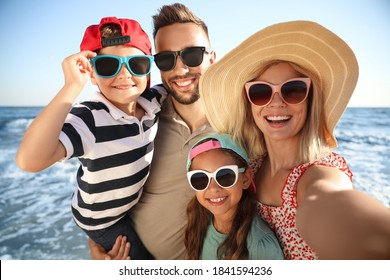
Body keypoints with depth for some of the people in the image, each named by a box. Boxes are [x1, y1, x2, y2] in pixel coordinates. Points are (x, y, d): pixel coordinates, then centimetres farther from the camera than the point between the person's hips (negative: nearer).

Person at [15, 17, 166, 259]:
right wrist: (72, 86, -51)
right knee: (148, 256, 14)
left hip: (139, 205, 6)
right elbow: (30, 161, -50)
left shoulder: (154, 101, -17)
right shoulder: (89, 120, -36)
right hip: (103, 220, -5)